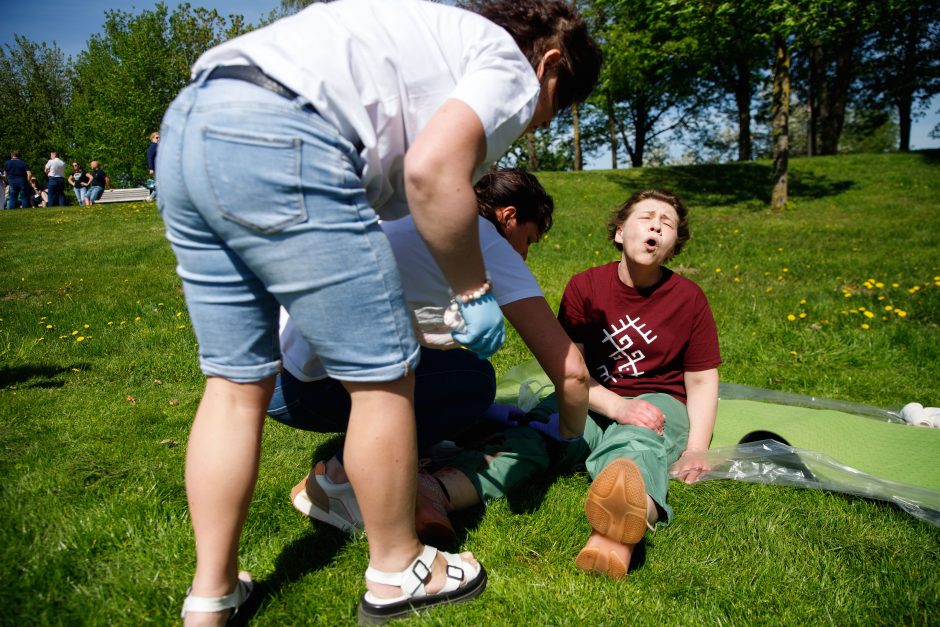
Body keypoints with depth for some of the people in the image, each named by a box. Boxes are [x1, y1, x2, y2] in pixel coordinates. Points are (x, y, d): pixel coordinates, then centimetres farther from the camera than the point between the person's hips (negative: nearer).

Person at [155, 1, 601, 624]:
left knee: (236, 381, 14)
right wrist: (475, 291, -1)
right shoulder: (513, 71, 8)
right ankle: (397, 571, 22)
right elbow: (432, 169, -14)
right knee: (384, 374, 4)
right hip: (277, 143, -10)